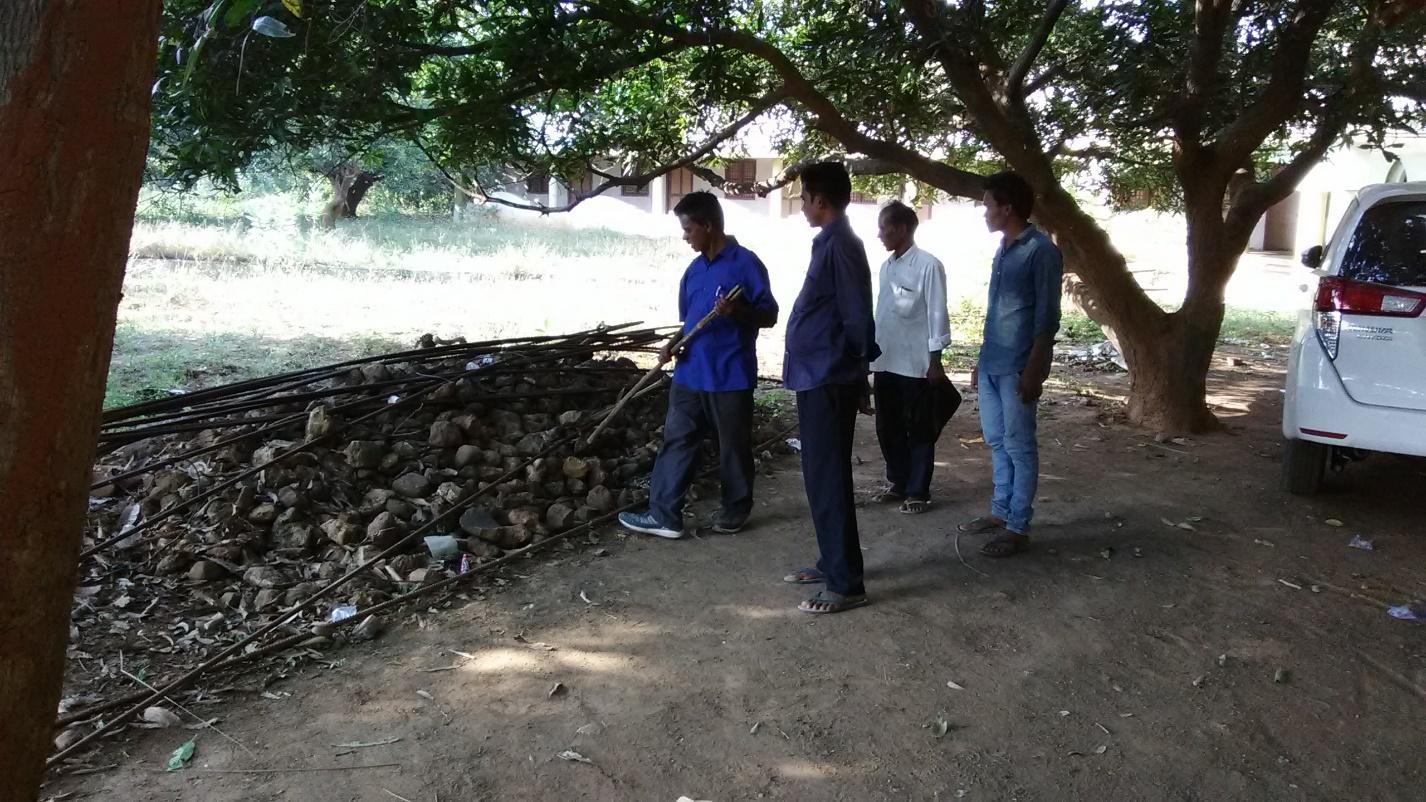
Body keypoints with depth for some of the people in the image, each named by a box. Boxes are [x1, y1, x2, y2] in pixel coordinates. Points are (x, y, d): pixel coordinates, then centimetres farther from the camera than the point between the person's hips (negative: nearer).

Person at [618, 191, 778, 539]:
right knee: (676, 441, 5)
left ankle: (735, 512, 23)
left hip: (730, 377, -6)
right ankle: (664, 515, 10)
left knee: (733, 448, 7)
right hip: (690, 374, 7)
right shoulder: (694, 270, 12)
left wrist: (737, 311, -26)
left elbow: (769, 316, -7)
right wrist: (673, 345, 1)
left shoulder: (746, 263, -9)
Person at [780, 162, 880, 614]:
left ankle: (847, 584, 1)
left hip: (827, 380, -10)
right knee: (822, 477, 16)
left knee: (828, 480, -6)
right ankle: (832, 563, 28)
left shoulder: (840, 245, -16)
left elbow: (856, 318, -18)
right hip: (817, 377, 10)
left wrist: (855, 371, -6)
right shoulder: (831, 242, 15)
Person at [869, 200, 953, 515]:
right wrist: (873, 355, 16)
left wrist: (935, 361, -13)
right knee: (888, 428, 13)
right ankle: (897, 483, 26)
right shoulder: (886, 267, 12)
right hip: (885, 362, 7)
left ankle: (918, 492, 11)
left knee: (919, 431, 4)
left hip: (915, 364, -7)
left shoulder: (928, 265, -10)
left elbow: (937, 314, -11)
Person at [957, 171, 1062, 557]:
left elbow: (1047, 316, -14)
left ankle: (1018, 527, 4)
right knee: (996, 442, 14)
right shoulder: (1003, 250, 14)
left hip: (1017, 367, -9)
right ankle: (1000, 512, 25)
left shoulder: (1041, 250, -11)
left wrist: (1034, 368, -19)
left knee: (1019, 446, -2)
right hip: (992, 364, 9)